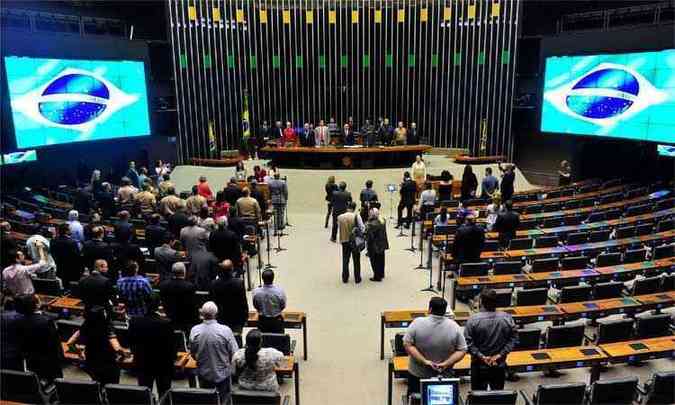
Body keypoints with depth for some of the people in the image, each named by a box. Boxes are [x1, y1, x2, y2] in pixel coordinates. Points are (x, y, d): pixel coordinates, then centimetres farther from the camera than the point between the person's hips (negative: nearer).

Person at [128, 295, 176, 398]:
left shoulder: (134, 321, -15)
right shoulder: (166, 323, -23)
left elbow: (131, 343, -1)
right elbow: (172, 345, -14)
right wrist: (172, 360, 5)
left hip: (143, 364, 2)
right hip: (163, 365, -2)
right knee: (164, 396, 14)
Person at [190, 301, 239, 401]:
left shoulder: (194, 331, -15)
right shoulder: (225, 330, -23)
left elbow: (193, 354, -2)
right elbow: (234, 353, -16)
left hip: (204, 374, 3)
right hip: (222, 374, -2)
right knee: (224, 400, 17)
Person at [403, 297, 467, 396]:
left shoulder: (417, 323, -14)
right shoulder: (454, 326, -9)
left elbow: (407, 345, -16)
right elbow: (461, 351, -8)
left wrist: (424, 361, -18)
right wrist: (446, 364, -14)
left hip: (418, 374, -1)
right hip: (444, 376, 1)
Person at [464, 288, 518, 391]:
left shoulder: (473, 320, -16)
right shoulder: (507, 318, -9)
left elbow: (468, 341, -17)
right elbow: (513, 338, -5)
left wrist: (481, 356, -13)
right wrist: (500, 355, -7)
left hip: (479, 366, -2)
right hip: (500, 365, 2)